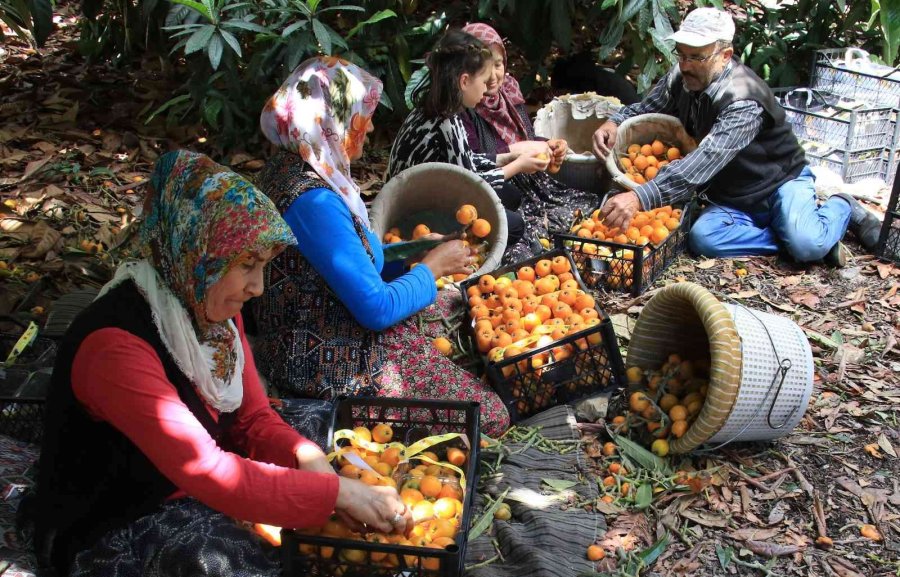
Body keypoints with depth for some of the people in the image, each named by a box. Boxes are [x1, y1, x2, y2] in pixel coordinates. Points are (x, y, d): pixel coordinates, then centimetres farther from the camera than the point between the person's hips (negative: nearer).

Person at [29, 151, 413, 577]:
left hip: (199, 493, 7)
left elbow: (254, 419, 0)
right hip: (121, 527, -7)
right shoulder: (115, 345, -30)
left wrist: (308, 458, -20)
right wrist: (336, 492, -31)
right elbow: (211, 474, -33)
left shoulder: (215, 308, -5)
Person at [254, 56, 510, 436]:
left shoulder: (292, 170, 5)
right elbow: (378, 308, -26)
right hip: (335, 367, -10)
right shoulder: (313, 201, -27)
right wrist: (432, 267, -9)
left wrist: (421, 249, 7)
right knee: (490, 416, -3)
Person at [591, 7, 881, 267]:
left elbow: (703, 163, -44)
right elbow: (645, 108, 9)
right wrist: (614, 123, -17)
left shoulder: (744, 102, -30)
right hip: (732, 198, 5)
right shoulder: (682, 78, -7)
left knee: (807, 246, -32)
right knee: (702, 237, -28)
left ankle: (842, 208, 5)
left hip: (780, 182, -5)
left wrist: (640, 198, -56)